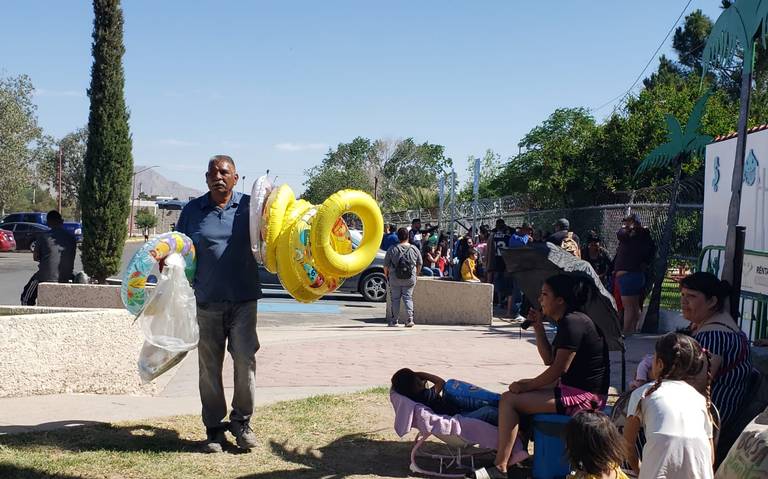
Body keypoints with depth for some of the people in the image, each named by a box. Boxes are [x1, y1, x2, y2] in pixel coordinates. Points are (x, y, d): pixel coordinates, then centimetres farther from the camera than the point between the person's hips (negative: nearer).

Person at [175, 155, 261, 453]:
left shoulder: (248, 206, 4)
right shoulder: (193, 210, 9)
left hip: (243, 299, -1)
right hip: (206, 302, 2)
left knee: (245, 359, -5)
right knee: (209, 367, 6)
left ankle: (242, 422, 12)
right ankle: (214, 429, 17)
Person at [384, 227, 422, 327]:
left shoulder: (392, 249, -6)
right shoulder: (414, 249, 1)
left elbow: (386, 264, -1)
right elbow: (419, 264, 9)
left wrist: (386, 274, 16)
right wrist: (415, 273, 25)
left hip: (395, 279, -2)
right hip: (410, 279, 2)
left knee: (395, 299, 7)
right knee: (408, 298, 8)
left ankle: (394, 320, 10)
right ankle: (410, 318, -5)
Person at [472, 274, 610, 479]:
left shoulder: (573, 323, -18)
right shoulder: (567, 321, 13)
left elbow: (558, 369, -20)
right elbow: (549, 359, 17)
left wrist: (527, 386, -9)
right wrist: (538, 327, 8)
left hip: (583, 396, -11)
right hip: (571, 387, 11)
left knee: (509, 399, -13)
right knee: (520, 393, 23)